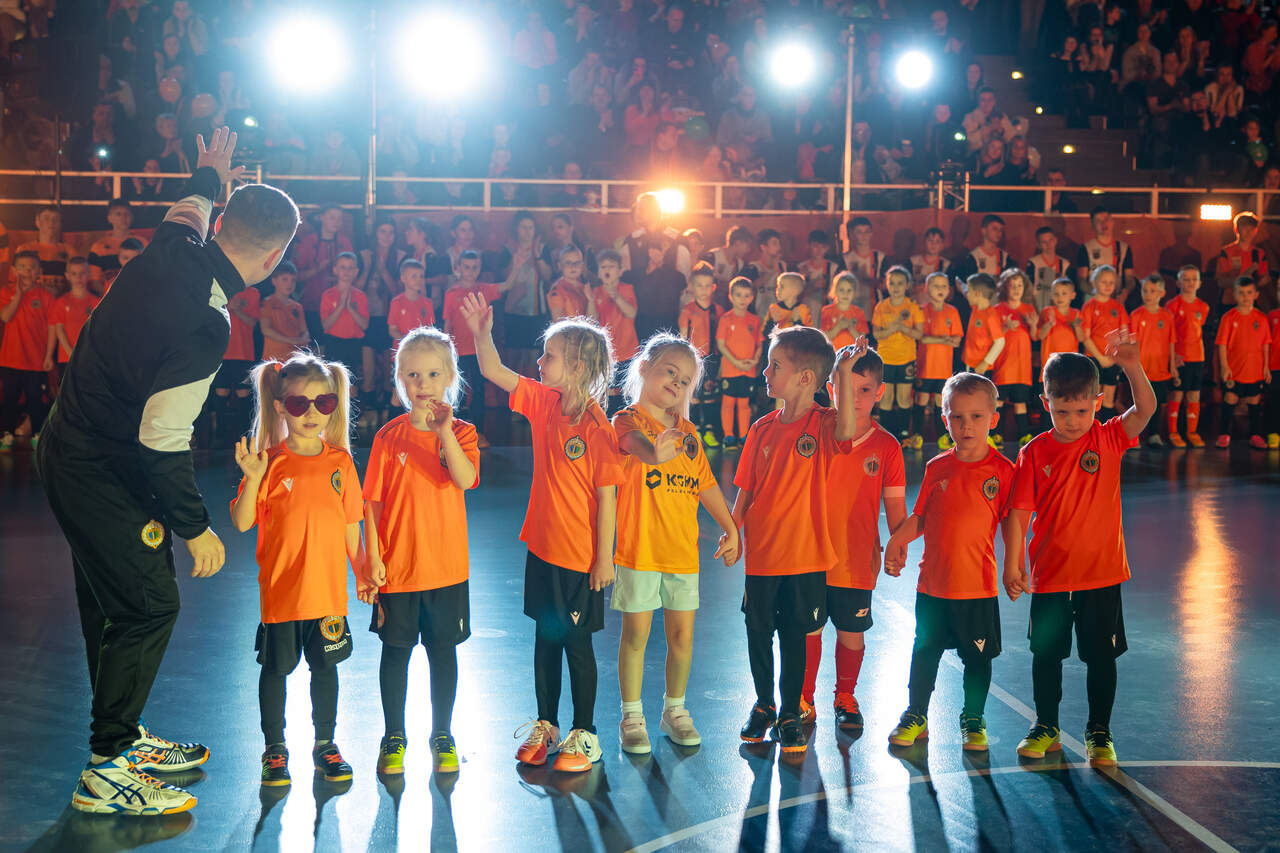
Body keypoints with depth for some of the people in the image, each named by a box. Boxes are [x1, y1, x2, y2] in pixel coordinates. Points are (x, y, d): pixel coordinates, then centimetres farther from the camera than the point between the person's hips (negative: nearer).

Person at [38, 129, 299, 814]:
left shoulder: (170, 250, -5)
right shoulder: (204, 327, -29)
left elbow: (187, 213, 23)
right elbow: (163, 442, -26)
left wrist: (208, 179, 44)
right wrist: (196, 526, -14)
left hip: (70, 445, 9)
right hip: (100, 475, -9)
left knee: (112, 600, 19)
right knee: (149, 605, -1)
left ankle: (121, 737, 34)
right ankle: (104, 774, 10)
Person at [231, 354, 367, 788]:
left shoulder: (340, 462, 1)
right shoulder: (270, 461, -7)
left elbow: (350, 525, 9)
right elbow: (242, 522, -11)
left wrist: (362, 572, 10)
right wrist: (253, 478, -24)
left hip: (329, 587, 2)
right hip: (281, 588, -2)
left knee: (325, 665, 13)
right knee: (276, 667, 8)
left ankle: (325, 743, 28)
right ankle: (275, 747, 23)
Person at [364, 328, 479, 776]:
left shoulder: (461, 433, -1)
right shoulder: (389, 436, -2)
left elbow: (465, 479, -21)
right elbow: (373, 501, -1)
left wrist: (444, 431, -29)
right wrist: (373, 556, -7)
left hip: (446, 564, 0)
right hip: (396, 563, 0)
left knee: (443, 651, 9)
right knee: (396, 651, 9)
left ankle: (443, 737, 23)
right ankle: (393, 737, 23)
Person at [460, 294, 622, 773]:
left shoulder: (597, 428, -19)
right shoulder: (544, 403, 0)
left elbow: (607, 496, -16)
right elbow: (494, 372, 2)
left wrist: (605, 556, -15)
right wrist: (481, 333, -13)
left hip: (581, 556, -6)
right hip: (542, 546, 6)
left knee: (577, 643, 6)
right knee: (545, 638, 16)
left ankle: (584, 734, 20)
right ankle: (545, 725, 30)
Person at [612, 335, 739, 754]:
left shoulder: (687, 431, 12)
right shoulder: (628, 420, -6)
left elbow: (706, 483, 16)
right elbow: (636, 444, -30)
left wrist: (730, 528, 11)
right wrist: (654, 452, -52)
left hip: (683, 550, 5)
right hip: (639, 548, -5)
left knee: (682, 634, 9)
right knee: (636, 634, 3)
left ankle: (675, 709, 25)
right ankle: (632, 716, 15)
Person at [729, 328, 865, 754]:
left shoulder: (822, 423, -8)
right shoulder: (763, 427, 3)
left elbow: (845, 430, -33)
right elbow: (746, 487, 8)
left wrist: (843, 372, -35)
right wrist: (732, 531, -2)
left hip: (805, 555, -4)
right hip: (761, 552, 4)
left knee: (794, 636, 7)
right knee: (758, 632, 12)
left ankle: (790, 714, 20)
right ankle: (764, 705, 31)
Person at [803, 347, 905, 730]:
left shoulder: (886, 446, -3)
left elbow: (895, 504, 3)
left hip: (858, 559, 0)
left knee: (851, 632, 10)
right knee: (809, 630, 8)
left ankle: (845, 699, 29)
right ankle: (804, 701, 23)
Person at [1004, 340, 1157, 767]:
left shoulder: (1109, 439, -3)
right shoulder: (1034, 453, -5)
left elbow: (1146, 410, -19)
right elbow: (1018, 513, -6)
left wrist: (1131, 366, -33)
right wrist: (1013, 565, -13)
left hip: (1102, 574, 0)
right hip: (1050, 576, 0)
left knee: (1102, 657, 7)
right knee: (1046, 654, 11)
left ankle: (1099, 732, 22)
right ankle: (1045, 727, 28)